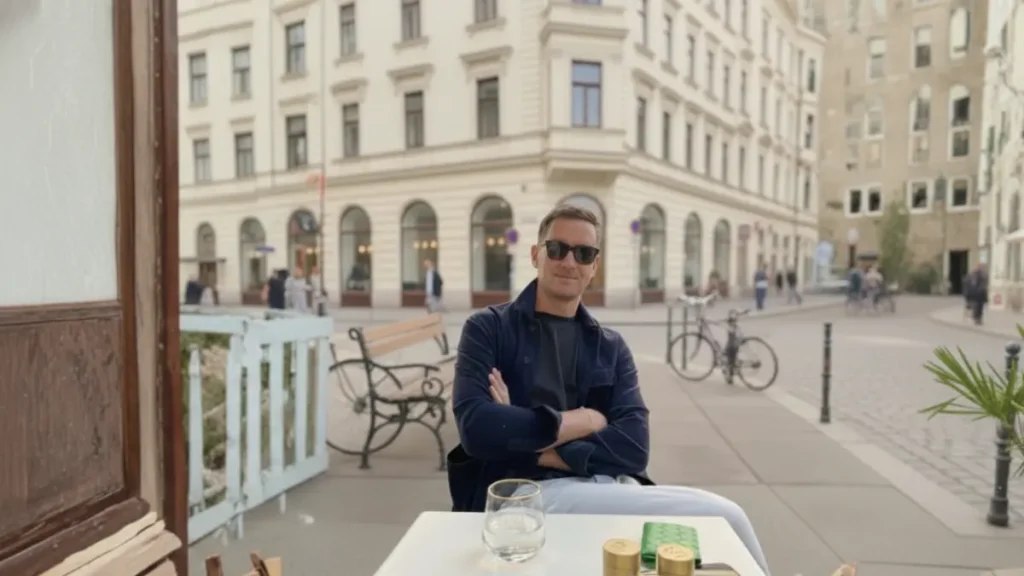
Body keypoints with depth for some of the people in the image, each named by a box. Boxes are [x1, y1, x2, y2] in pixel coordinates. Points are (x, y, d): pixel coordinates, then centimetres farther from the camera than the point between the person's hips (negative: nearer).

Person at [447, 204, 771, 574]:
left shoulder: (611, 348, 12)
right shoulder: (488, 329, 2)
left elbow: (635, 445, -2)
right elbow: (476, 426, -14)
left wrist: (542, 451, -15)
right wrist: (580, 421, -7)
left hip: (606, 488, 4)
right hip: (529, 493, -4)